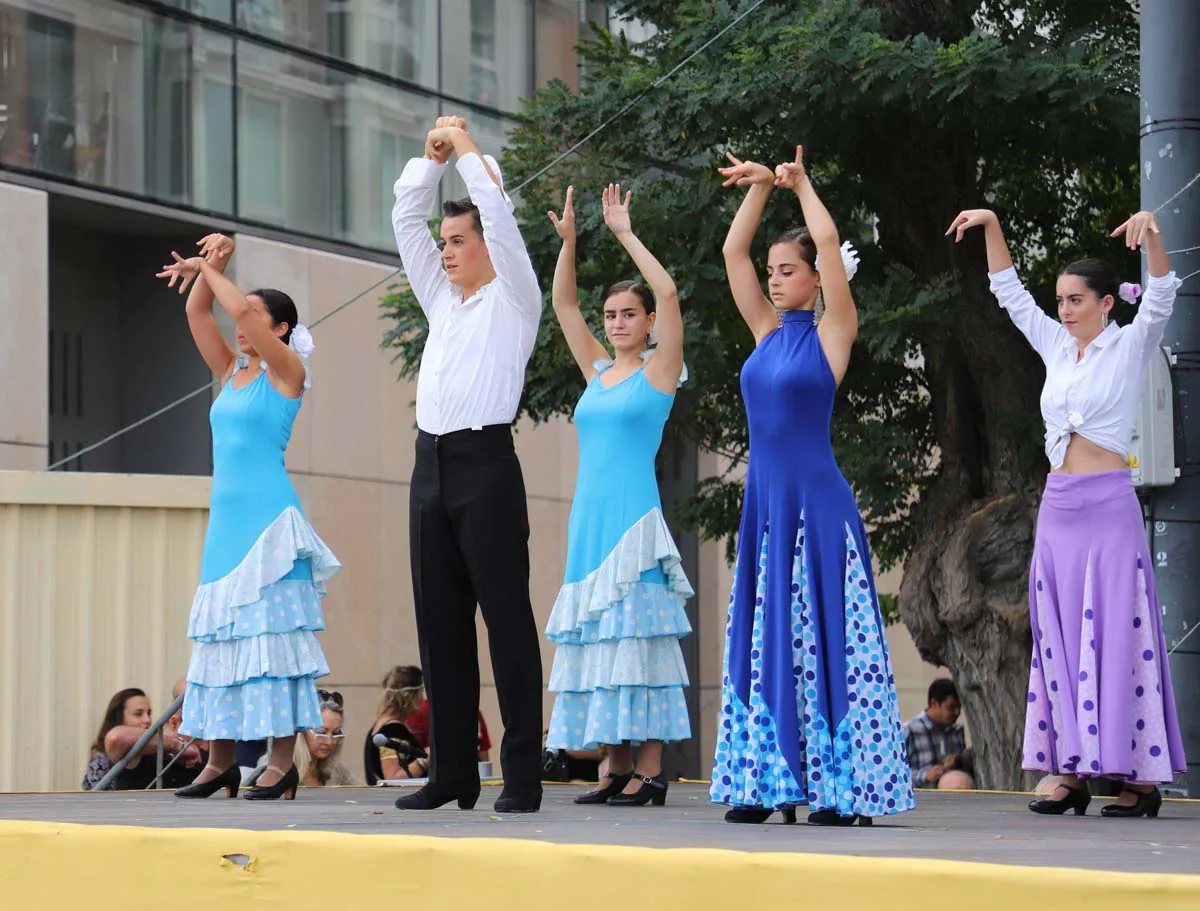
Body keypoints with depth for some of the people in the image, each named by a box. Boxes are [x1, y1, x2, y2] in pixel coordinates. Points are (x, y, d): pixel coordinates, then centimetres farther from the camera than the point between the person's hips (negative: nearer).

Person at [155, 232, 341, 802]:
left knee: (269, 626, -10)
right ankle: (220, 760, 9)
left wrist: (209, 268, -2)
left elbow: (241, 310, -14)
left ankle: (283, 762, -10)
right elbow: (197, 312, 12)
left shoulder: (286, 371, -3)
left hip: (268, 517, -7)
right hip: (226, 517, 7)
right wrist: (213, 264, 3)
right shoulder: (231, 371, 16)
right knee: (222, 630, 6)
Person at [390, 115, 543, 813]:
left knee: (507, 620, -7)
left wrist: (466, 144, 3)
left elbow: (499, 212, -7)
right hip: (432, 466, 7)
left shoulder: (513, 300, 3)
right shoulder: (443, 302, 21)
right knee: (441, 624, 5)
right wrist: (432, 155, 15)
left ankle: (524, 775, -8)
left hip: (486, 463, -7)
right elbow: (407, 218, 22)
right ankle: (453, 772, 9)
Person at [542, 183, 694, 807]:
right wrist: (567, 242, 3)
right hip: (590, 515, 7)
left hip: (634, 516, -7)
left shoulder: (658, 371, 1)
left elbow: (668, 294, -11)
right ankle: (617, 768, 7)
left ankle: (650, 771, -11)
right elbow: (562, 304, 15)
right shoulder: (597, 372, 16)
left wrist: (625, 235, -8)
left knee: (635, 632, -11)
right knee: (594, 635, 4)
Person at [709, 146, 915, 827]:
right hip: (765, 500, 7)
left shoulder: (831, 333, -3)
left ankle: (845, 789, -5)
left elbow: (830, 244, -13)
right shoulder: (768, 332, 13)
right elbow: (733, 252, 14)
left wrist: (802, 185, 0)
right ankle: (770, 783, 10)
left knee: (823, 640, -6)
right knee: (765, 640, 6)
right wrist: (761, 187, 10)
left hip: (817, 503, -7)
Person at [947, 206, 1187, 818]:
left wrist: (1151, 235, -33)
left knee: (1116, 634, -8)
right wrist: (992, 226, 8)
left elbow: (1162, 294, -16)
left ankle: (1140, 774, -7)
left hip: (1109, 505, -6)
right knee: (1060, 638, 2)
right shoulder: (1056, 348, 14)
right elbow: (1008, 291, 18)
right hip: (1058, 507, 6)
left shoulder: (1129, 346, 0)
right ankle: (1071, 773, 3)